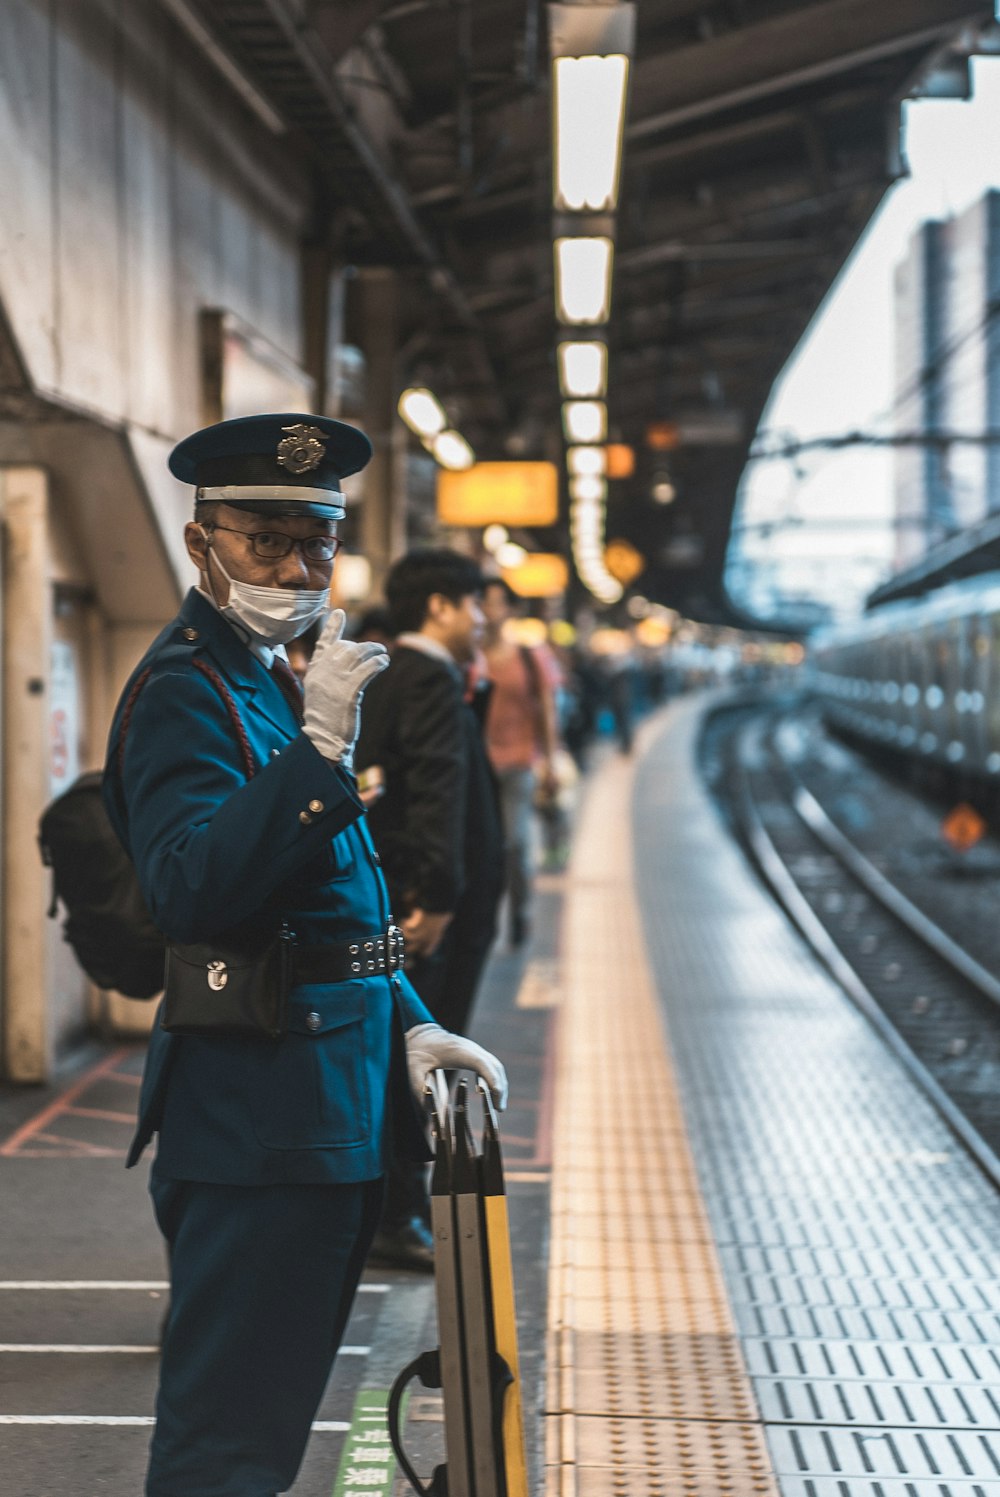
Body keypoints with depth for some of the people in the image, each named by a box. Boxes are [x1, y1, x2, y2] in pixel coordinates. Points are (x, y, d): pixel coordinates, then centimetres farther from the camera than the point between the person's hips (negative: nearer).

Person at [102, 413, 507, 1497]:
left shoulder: (267, 681, 19)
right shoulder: (184, 691, -12)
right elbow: (192, 890, -28)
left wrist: (409, 1027, 13)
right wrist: (317, 750, -35)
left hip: (326, 1112, 10)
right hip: (258, 1121, -10)